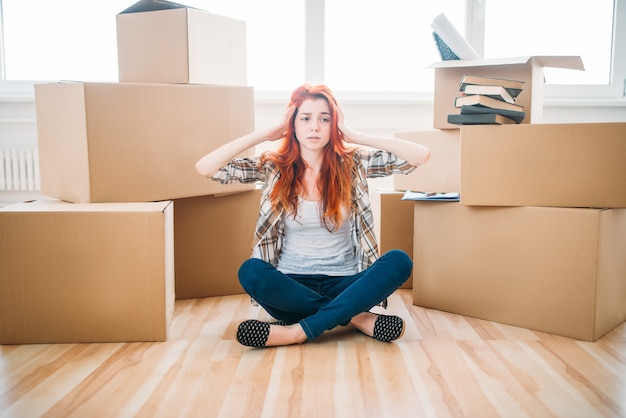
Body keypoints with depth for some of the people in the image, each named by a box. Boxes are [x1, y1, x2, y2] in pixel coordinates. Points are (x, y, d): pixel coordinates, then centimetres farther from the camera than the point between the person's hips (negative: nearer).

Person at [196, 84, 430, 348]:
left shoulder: (353, 163, 0)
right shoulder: (272, 167, 0)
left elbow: (421, 155, -10)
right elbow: (205, 167, -9)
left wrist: (354, 137, -8)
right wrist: (266, 134, -7)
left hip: (344, 283, 0)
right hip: (292, 286, 0)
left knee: (399, 262, -27)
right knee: (251, 271, -31)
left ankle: (299, 331, -29)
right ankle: (356, 318, -21)